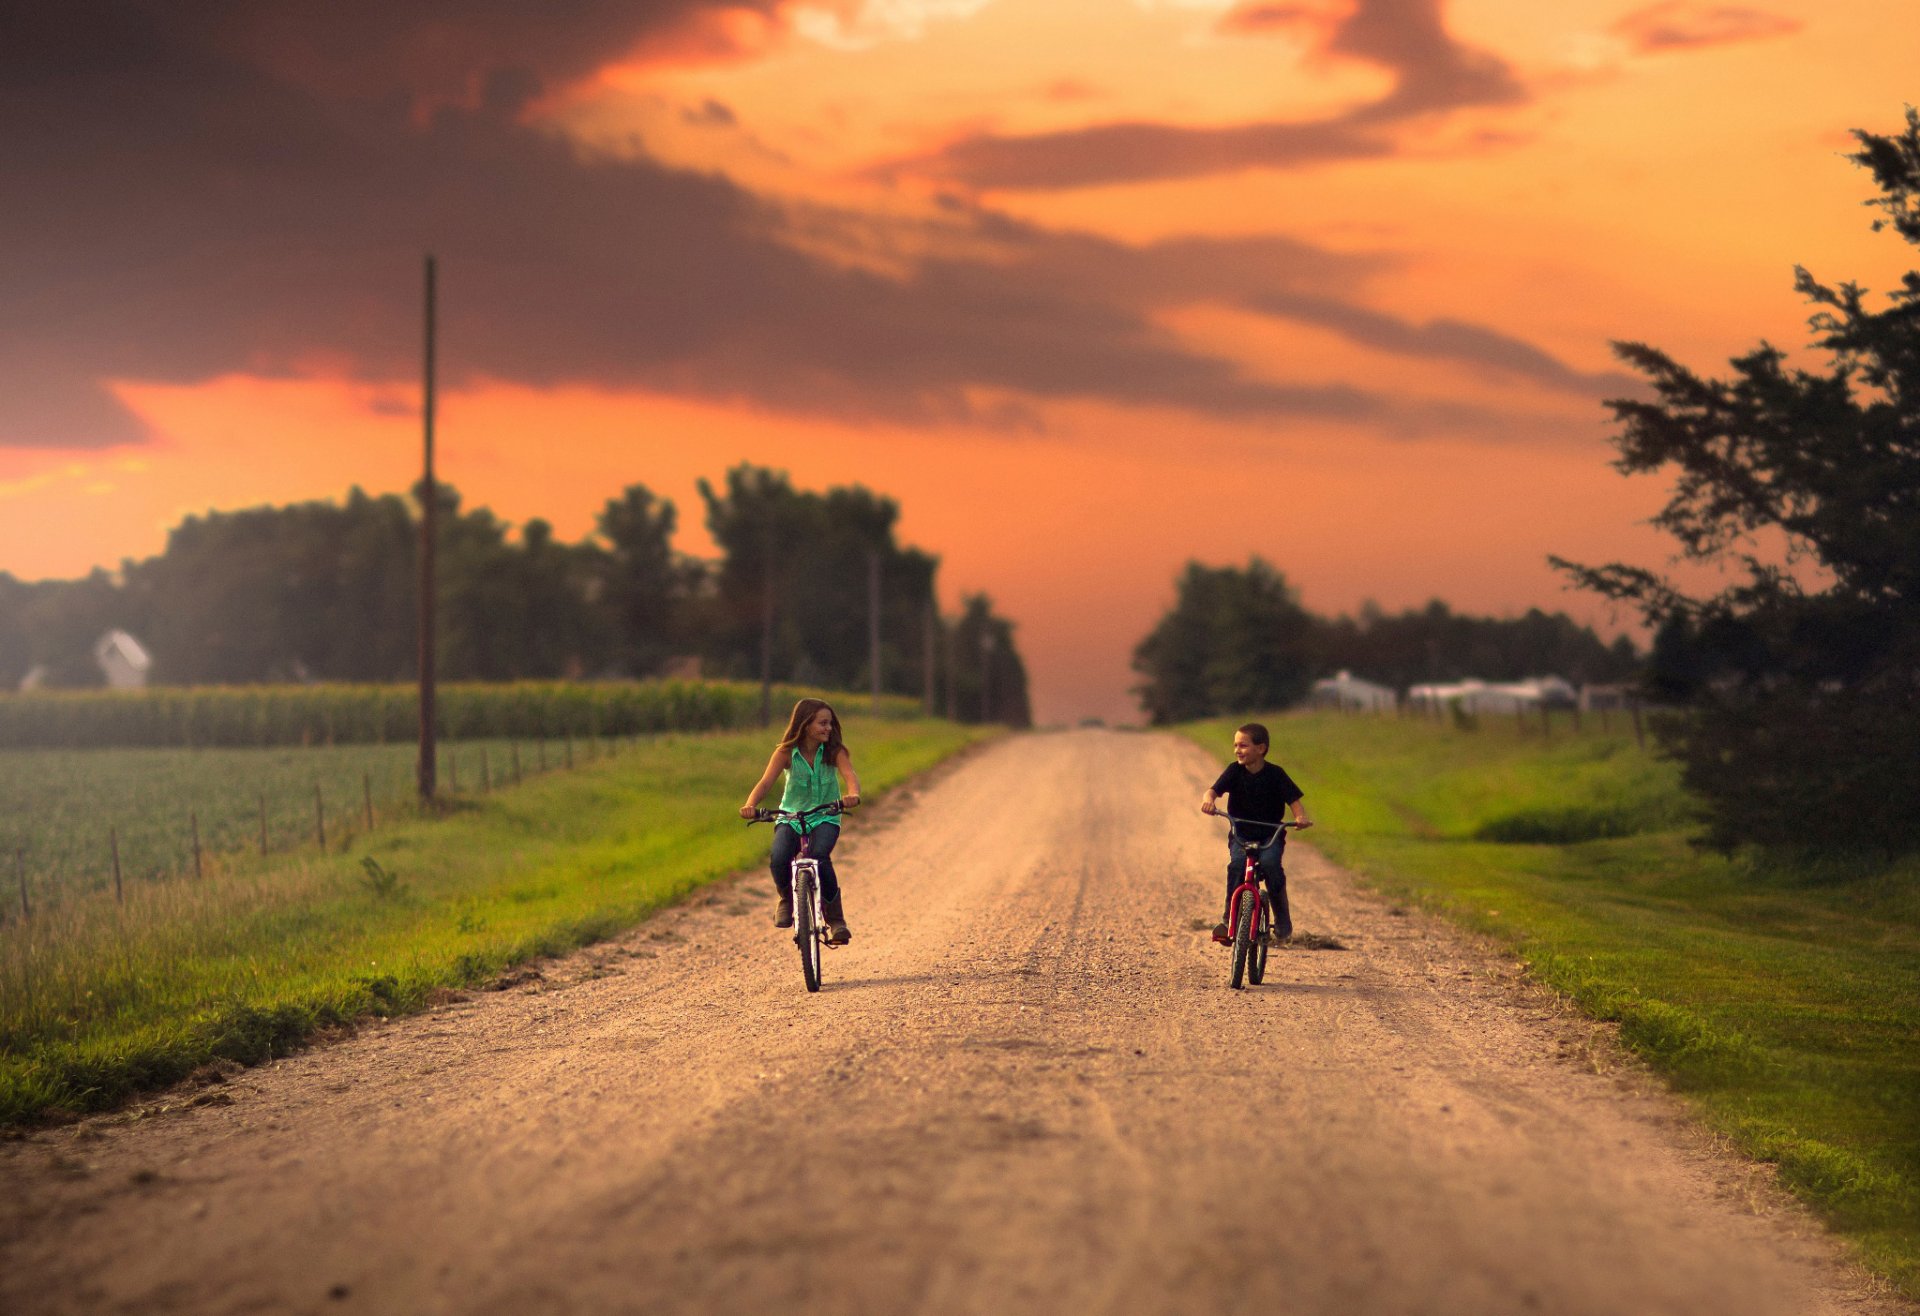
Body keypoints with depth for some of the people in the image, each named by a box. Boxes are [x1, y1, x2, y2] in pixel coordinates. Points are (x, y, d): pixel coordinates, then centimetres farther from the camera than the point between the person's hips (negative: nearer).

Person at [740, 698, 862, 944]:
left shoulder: (835, 752, -8)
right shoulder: (786, 753, -8)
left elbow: (850, 774, -26)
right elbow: (766, 782, -18)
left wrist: (852, 794, -50)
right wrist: (750, 805, -39)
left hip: (825, 817, -1)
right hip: (790, 816, 1)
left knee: (819, 856, -32)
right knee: (779, 859, -28)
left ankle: (836, 919, -15)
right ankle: (787, 898, 8)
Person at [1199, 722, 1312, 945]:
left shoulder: (1275, 774, -6)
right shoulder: (1235, 771, -2)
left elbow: (1294, 800, -9)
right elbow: (1214, 789, -13)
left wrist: (1301, 817, -31)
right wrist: (1208, 800, -37)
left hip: (1271, 834, -1)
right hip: (1240, 834, 1)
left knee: (1270, 863, -30)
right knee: (1237, 863, -28)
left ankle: (1282, 918, -10)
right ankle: (1229, 917, -17)